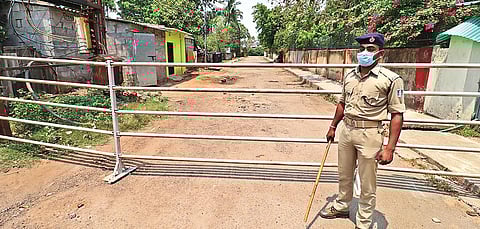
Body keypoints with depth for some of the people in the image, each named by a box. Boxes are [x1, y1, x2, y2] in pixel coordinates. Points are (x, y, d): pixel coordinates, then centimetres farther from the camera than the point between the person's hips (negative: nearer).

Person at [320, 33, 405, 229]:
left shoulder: (391, 79, -12)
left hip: (369, 134, -5)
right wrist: (333, 127, 20)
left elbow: (397, 115, -12)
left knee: (367, 184, 8)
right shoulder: (349, 76, 6)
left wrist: (389, 148, -16)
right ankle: (341, 207, 43)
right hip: (346, 130, 6)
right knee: (344, 175, 21)